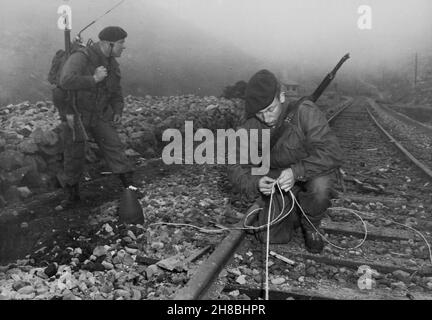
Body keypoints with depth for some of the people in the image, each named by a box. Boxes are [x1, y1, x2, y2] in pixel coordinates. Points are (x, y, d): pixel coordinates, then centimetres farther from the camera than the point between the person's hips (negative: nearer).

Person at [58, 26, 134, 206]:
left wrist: (118, 111, 3)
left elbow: (116, 90, 15)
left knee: (114, 147, -5)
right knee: (74, 157, 3)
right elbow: (66, 81, -40)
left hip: (100, 115, 5)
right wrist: (94, 79, -32)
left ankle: (129, 186, 2)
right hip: (76, 115, -5)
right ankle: (72, 194, 22)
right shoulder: (81, 58, -23)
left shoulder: (112, 63, 1)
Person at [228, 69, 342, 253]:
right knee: (274, 237, -9)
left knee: (319, 188, -36)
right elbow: (237, 170, -13)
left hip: (311, 173, -2)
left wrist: (297, 171, -44)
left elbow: (332, 153, -29)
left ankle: (311, 226, -2)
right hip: (275, 181, 2)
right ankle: (295, 212, 25)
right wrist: (256, 183, -35)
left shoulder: (305, 112, -24)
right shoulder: (250, 128, -14)